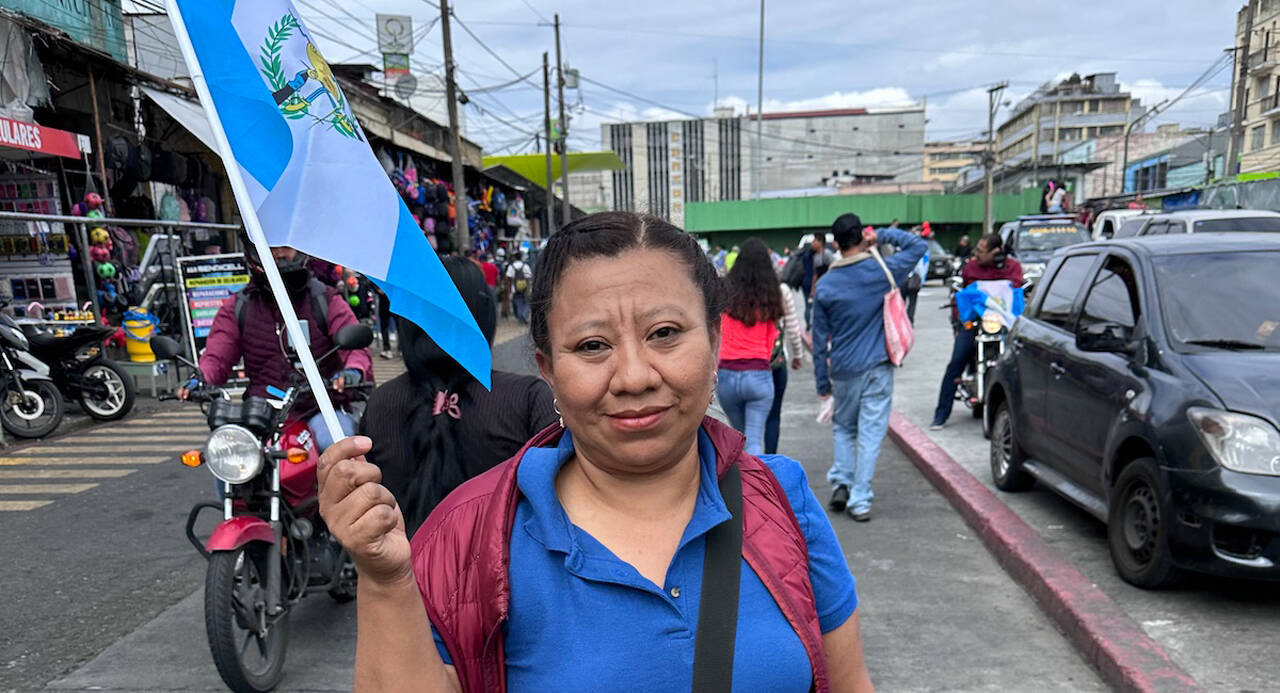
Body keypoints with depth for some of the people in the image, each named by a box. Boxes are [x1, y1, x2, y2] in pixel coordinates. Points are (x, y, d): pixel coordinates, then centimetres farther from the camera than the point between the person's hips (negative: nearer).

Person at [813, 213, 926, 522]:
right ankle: (860, 500, 5)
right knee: (870, 433, 3)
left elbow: (820, 339, 2)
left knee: (843, 427, 21)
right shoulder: (882, 271, -6)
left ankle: (841, 482, 9)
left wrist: (823, 381, 10)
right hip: (878, 368, -1)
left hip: (844, 371, 1)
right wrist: (883, 236, 5)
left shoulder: (825, 286, -2)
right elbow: (919, 245, 9)